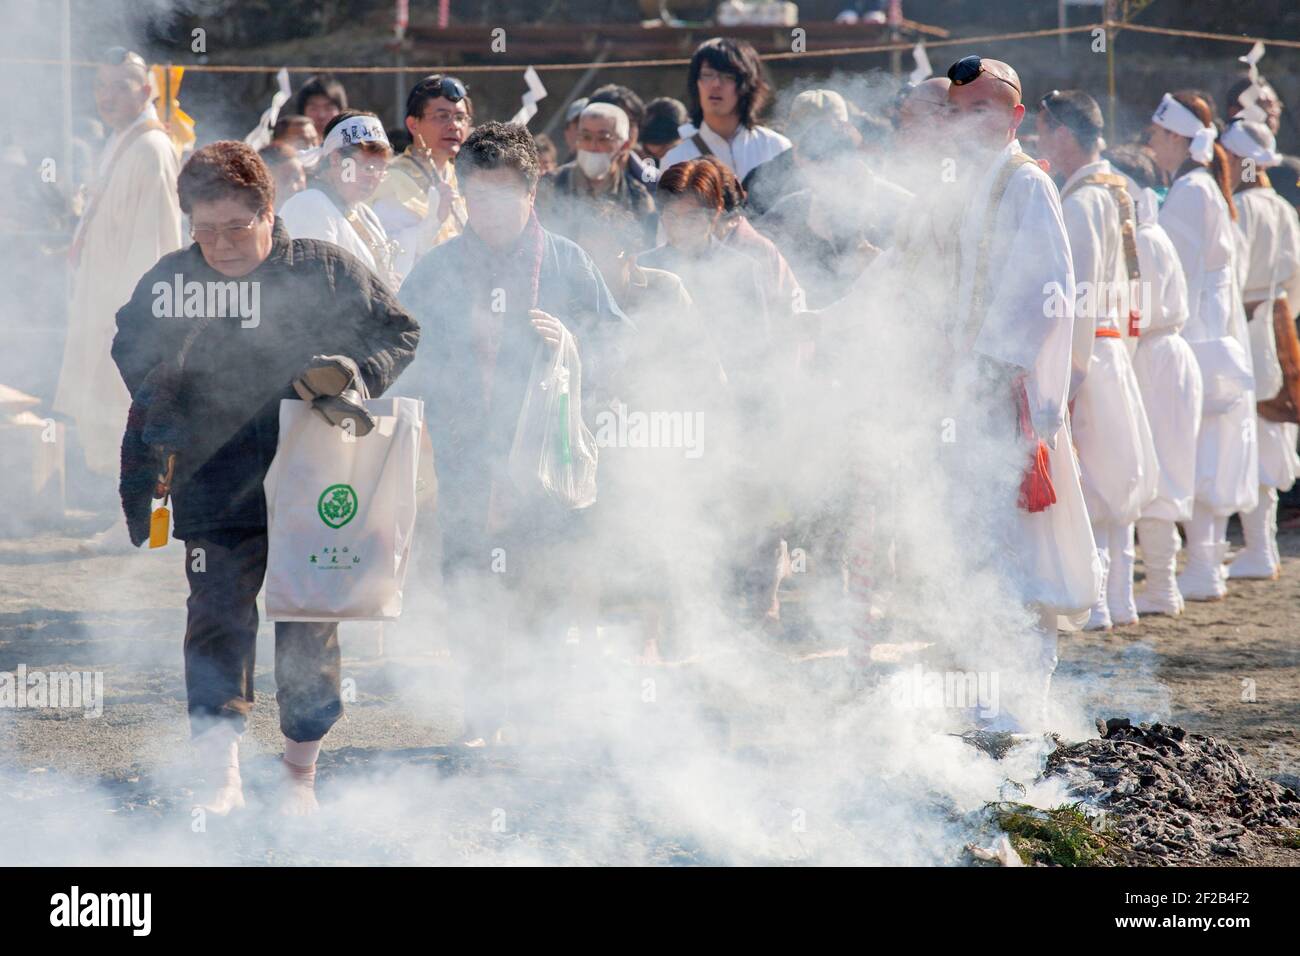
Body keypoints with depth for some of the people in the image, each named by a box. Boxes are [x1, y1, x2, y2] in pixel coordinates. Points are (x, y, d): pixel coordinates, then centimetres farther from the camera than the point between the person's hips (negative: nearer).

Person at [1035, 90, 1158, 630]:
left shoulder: (1080, 201, -14)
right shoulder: (1114, 193, 14)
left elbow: (1082, 296, -20)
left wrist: (1070, 376, -21)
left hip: (1086, 353, -10)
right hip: (1111, 354, 10)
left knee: (1084, 485, -8)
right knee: (1110, 480, 13)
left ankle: (1092, 602, -10)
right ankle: (1119, 599, 18)